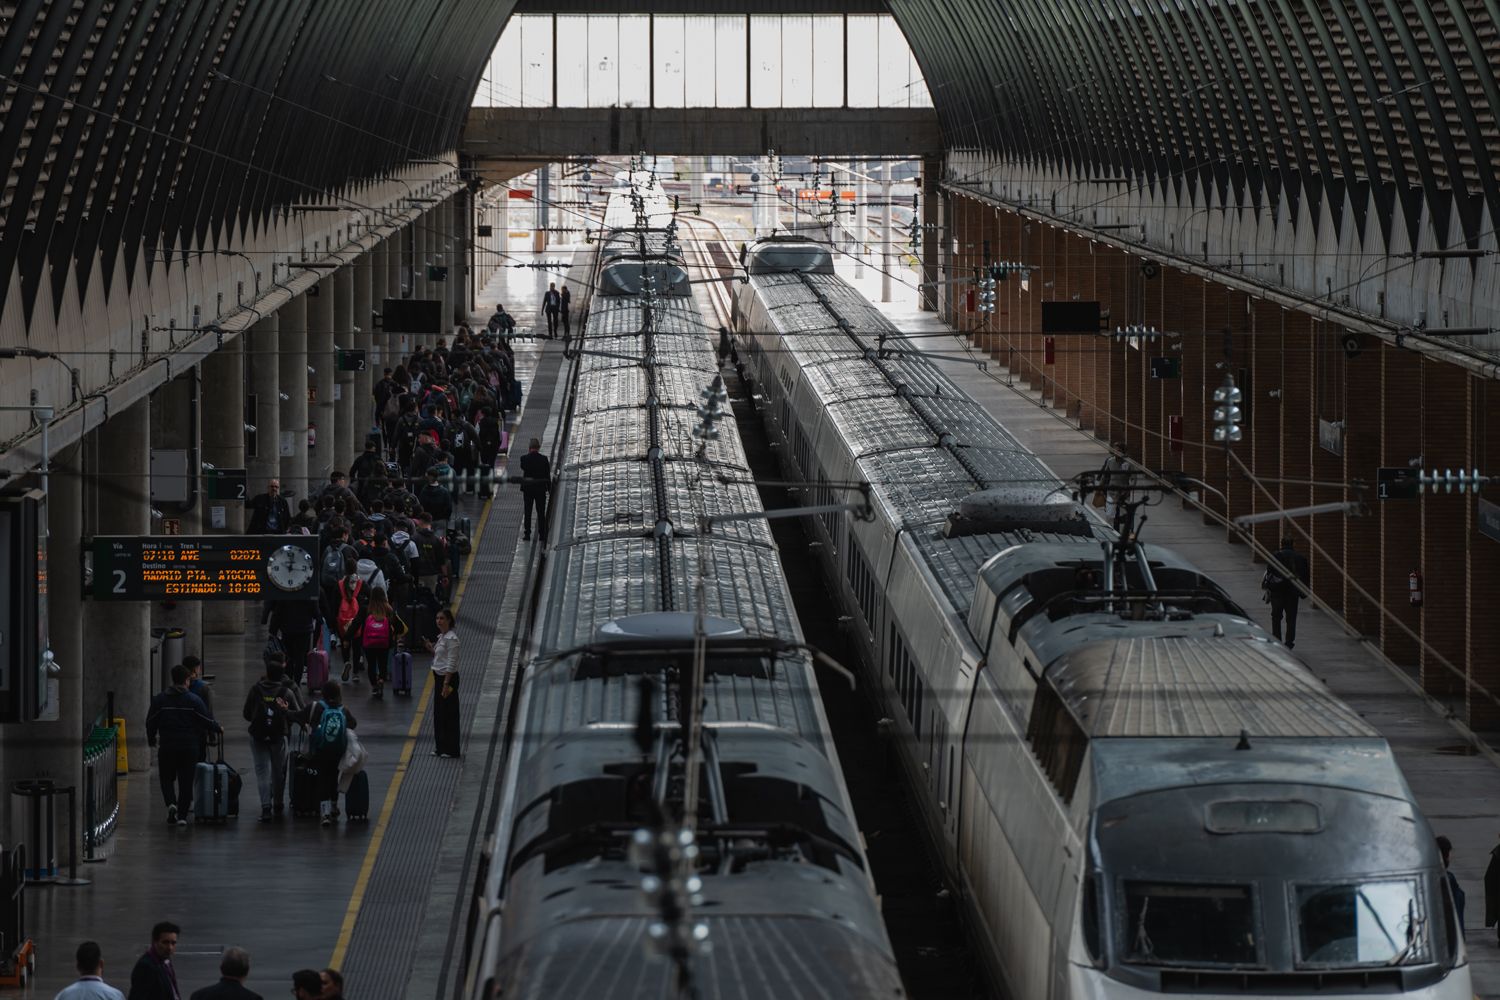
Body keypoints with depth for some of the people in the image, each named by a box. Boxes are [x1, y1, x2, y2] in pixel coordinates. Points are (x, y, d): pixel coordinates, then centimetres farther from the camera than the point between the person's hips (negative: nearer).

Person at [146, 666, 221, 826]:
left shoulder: (159, 699, -1)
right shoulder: (194, 700, -5)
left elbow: (151, 722, 4)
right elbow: (207, 721, -1)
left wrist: (151, 740, 21)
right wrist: (218, 729, 20)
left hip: (167, 746, 1)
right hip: (190, 747, -1)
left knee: (167, 778, 14)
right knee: (186, 781, 5)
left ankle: (171, 803, -11)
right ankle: (182, 815, 3)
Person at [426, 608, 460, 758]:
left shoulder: (451, 638, -16)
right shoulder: (441, 636, 12)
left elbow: (451, 663, -20)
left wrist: (446, 684, -22)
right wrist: (431, 649, 6)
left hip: (448, 678, -10)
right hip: (439, 677, 10)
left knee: (448, 714, -3)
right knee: (438, 713, 13)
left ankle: (450, 749, 3)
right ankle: (441, 747, 19)